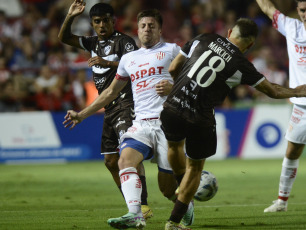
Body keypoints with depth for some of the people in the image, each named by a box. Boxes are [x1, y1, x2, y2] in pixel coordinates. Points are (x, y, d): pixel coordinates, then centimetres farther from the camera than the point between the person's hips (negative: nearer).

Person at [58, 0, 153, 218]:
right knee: (111, 161, 8)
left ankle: (143, 205, -30)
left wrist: (107, 63, -30)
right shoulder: (94, 43, 18)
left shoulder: (124, 41, -6)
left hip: (126, 104, -9)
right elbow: (64, 37, 18)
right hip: (110, 108, 9)